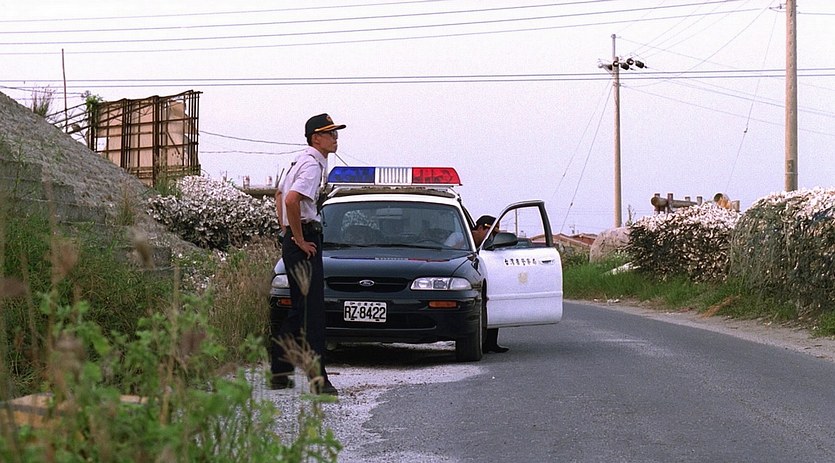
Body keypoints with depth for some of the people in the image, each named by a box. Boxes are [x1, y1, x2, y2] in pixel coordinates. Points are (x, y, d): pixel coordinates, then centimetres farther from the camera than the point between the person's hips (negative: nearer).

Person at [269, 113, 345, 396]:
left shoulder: (302, 161, 18)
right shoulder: (313, 164, -14)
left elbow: (281, 196, 30)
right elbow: (291, 200, -29)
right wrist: (299, 239, -20)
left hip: (294, 242, 10)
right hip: (305, 239, -10)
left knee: (300, 309, 13)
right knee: (312, 310, -13)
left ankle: (278, 372, 16)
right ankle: (318, 378, -17)